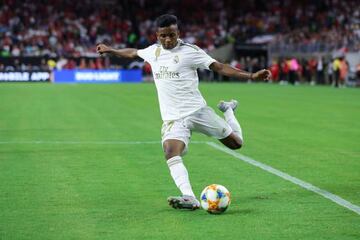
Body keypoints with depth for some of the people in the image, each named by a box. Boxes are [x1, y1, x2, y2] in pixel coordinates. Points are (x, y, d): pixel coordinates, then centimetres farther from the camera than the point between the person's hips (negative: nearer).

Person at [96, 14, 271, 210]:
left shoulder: (190, 51, -6)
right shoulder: (153, 51, 9)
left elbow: (220, 67, -8)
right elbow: (132, 53, 30)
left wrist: (251, 76, -17)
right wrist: (109, 50, 40)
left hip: (197, 111, -2)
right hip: (173, 118, 2)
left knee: (236, 143, 6)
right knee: (171, 152, -28)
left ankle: (227, 110, 37)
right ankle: (189, 198, -40)